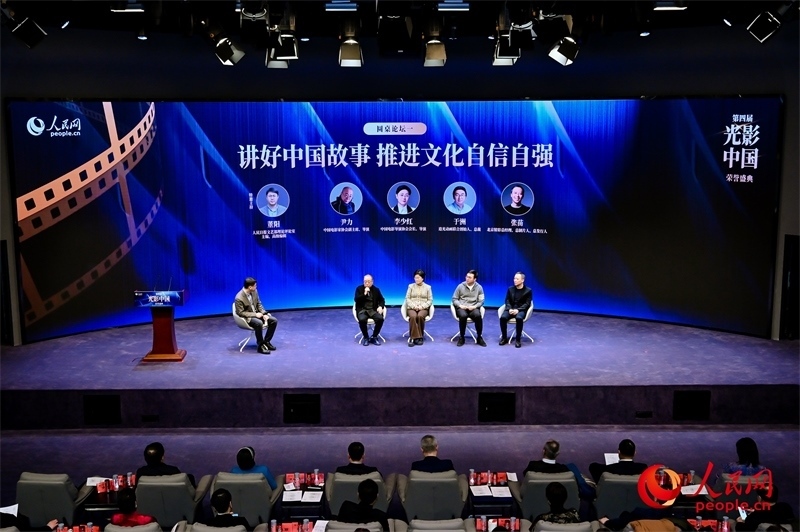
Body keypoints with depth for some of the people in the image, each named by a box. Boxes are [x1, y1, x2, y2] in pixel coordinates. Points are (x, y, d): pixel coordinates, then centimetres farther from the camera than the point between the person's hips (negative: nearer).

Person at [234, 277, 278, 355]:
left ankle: (266, 341, 2)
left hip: (257, 314, 7)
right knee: (259, 323, -37)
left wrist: (264, 314, -7)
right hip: (247, 318, -7)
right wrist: (255, 314, -24)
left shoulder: (254, 291, -3)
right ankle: (261, 345, -21)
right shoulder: (239, 298, -24)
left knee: (274, 321, -9)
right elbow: (241, 313, -20)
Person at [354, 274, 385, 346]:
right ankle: (365, 337, -12)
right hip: (362, 310, -2)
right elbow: (356, 299, -7)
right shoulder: (359, 288, 4)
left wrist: (380, 306, -9)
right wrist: (364, 294, -18)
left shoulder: (376, 289, 9)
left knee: (380, 318, -29)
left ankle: (374, 337, -10)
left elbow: (382, 300, 12)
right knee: (362, 319, -35)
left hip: (373, 310, 2)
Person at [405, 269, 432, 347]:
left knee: (420, 316, -35)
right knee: (413, 317, -35)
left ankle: (420, 336, -23)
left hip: (423, 308, 0)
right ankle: (413, 337, -33)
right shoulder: (411, 286, 9)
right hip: (412, 308, 0)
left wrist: (422, 306, -12)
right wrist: (414, 306, -12)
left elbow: (430, 300, 4)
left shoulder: (427, 287, 7)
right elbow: (407, 298, 5)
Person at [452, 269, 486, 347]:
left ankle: (479, 337, -16)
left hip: (473, 308, 1)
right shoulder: (460, 286, 2)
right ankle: (461, 337, -17)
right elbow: (454, 299, 6)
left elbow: (481, 301, 3)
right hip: (461, 308, -1)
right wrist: (460, 305, -13)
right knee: (463, 316, -36)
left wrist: (474, 306, -16)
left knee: (478, 315, -34)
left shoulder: (479, 287, 5)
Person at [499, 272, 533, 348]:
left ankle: (518, 339, -25)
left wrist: (518, 310, -19)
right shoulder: (510, 289, 10)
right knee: (503, 317, -29)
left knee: (519, 318, -38)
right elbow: (507, 301, 9)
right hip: (510, 309, 3)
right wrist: (510, 309, -12)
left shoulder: (528, 290, 0)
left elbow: (527, 304, -4)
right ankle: (504, 338, -12)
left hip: (521, 310, -3)